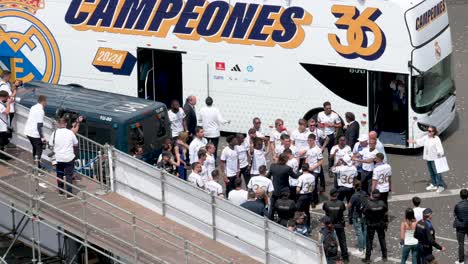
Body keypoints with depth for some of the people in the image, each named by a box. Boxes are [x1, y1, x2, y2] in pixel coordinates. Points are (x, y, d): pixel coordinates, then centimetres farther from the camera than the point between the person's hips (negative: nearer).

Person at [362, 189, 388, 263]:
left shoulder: (369, 204, -24)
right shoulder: (382, 203, -16)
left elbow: (364, 212, -13)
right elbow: (386, 211, -4)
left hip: (371, 225, -2)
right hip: (381, 224, 2)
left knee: (369, 240, 8)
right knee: (382, 239, 19)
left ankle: (368, 258, 10)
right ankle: (384, 256, 26)